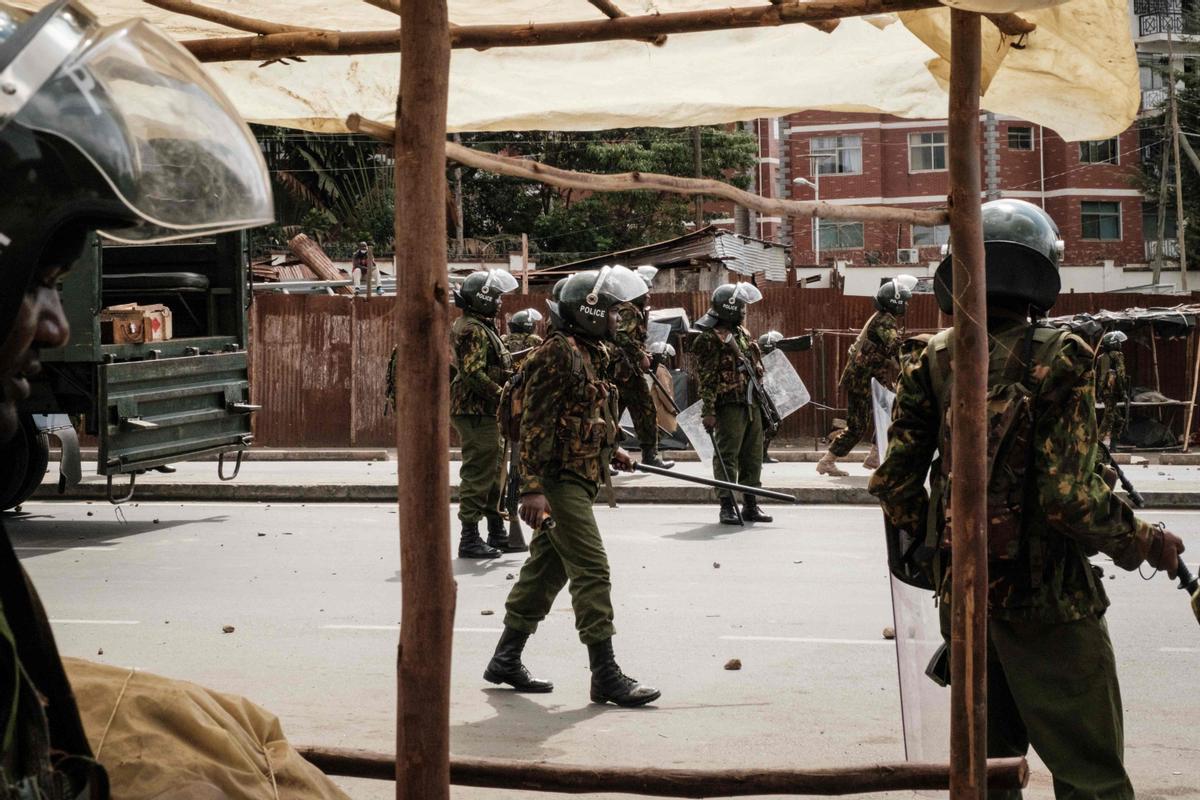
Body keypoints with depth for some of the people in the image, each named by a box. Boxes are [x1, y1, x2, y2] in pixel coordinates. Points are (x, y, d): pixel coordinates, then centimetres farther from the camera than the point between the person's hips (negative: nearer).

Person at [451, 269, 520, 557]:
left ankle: (497, 531, 26)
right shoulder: (472, 329, -15)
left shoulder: (483, 326, 18)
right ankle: (469, 539, -4)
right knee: (478, 473, -8)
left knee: (494, 469, 17)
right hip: (475, 411, -11)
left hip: (486, 412, 11)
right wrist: (502, 395, -21)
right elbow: (473, 373, -24)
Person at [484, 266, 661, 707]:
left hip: (575, 480, 10)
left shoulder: (590, 352, 16)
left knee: (547, 568, 14)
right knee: (592, 572, -11)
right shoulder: (559, 352, -15)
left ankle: (506, 661, 23)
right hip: (559, 480, -10)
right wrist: (532, 486, -25)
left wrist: (611, 451, 19)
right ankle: (605, 676, -9)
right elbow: (535, 422, -20)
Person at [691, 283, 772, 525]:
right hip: (729, 405, -9)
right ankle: (727, 506, -2)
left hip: (751, 404, 9)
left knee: (753, 457, 10)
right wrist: (708, 411, -19)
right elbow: (705, 378, -15)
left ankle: (751, 505, 18)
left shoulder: (743, 335, 18)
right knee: (727, 457, -6)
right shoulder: (709, 339, -10)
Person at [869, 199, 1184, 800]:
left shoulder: (934, 360, 0)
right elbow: (1070, 498, -20)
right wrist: (1147, 544, -4)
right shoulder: (1058, 360, -15)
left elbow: (894, 481, 0)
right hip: (1046, 599, -5)